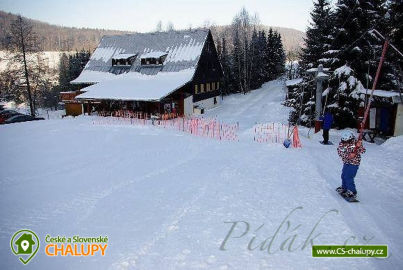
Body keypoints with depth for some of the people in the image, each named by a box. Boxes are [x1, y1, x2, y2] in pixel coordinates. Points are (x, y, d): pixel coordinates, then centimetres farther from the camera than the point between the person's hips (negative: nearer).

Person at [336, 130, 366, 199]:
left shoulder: (355, 142, -13)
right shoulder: (341, 144, -6)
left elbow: (363, 151, -13)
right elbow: (340, 152, -14)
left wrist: (359, 146, -34)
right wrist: (348, 155, -30)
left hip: (354, 163, -5)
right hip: (346, 162, 6)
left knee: (349, 177, -11)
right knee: (343, 176, 18)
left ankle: (352, 192, 1)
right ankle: (344, 188, 40)